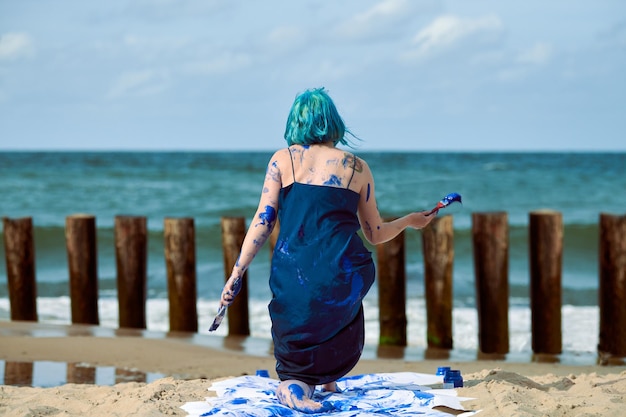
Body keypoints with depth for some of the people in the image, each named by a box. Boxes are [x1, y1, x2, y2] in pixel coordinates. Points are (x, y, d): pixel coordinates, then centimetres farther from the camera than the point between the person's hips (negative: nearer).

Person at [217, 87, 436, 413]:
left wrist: (237, 273, 4)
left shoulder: (283, 160, 9)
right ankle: (324, 375, 19)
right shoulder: (357, 168, 11)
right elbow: (376, 234, 17)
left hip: (293, 274, 0)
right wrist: (410, 221, 36)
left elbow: (263, 222, 1)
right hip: (343, 274, 0)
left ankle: (295, 381, -5)